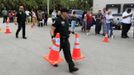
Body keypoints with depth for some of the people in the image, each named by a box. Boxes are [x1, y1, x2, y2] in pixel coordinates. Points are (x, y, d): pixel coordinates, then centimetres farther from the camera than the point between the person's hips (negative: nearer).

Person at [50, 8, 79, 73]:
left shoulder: (66, 20, 8)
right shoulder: (58, 20, -17)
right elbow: (52, 29, -21)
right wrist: (52, 36, -36)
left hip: (65, 39, 6)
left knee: (68, 53, 1)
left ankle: (71, 67, 0)